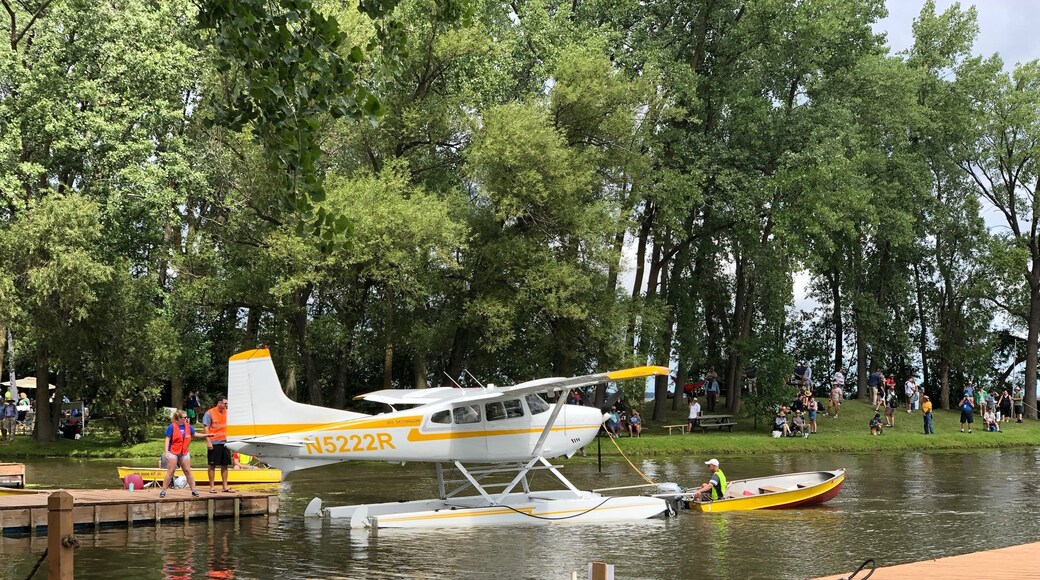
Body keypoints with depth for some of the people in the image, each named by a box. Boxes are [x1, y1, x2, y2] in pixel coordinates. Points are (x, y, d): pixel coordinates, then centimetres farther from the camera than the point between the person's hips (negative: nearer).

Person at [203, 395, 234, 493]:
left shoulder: (226, 412, 11)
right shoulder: (209, 413, -5)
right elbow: (206, 428, -8)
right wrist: (208, 442, -15)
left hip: (225, 442, 6)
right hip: (214, 443, -6)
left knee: (225, 465, 8)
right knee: (212, 465, 1)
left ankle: (225, 486, 14)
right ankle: (212, 487, 6)